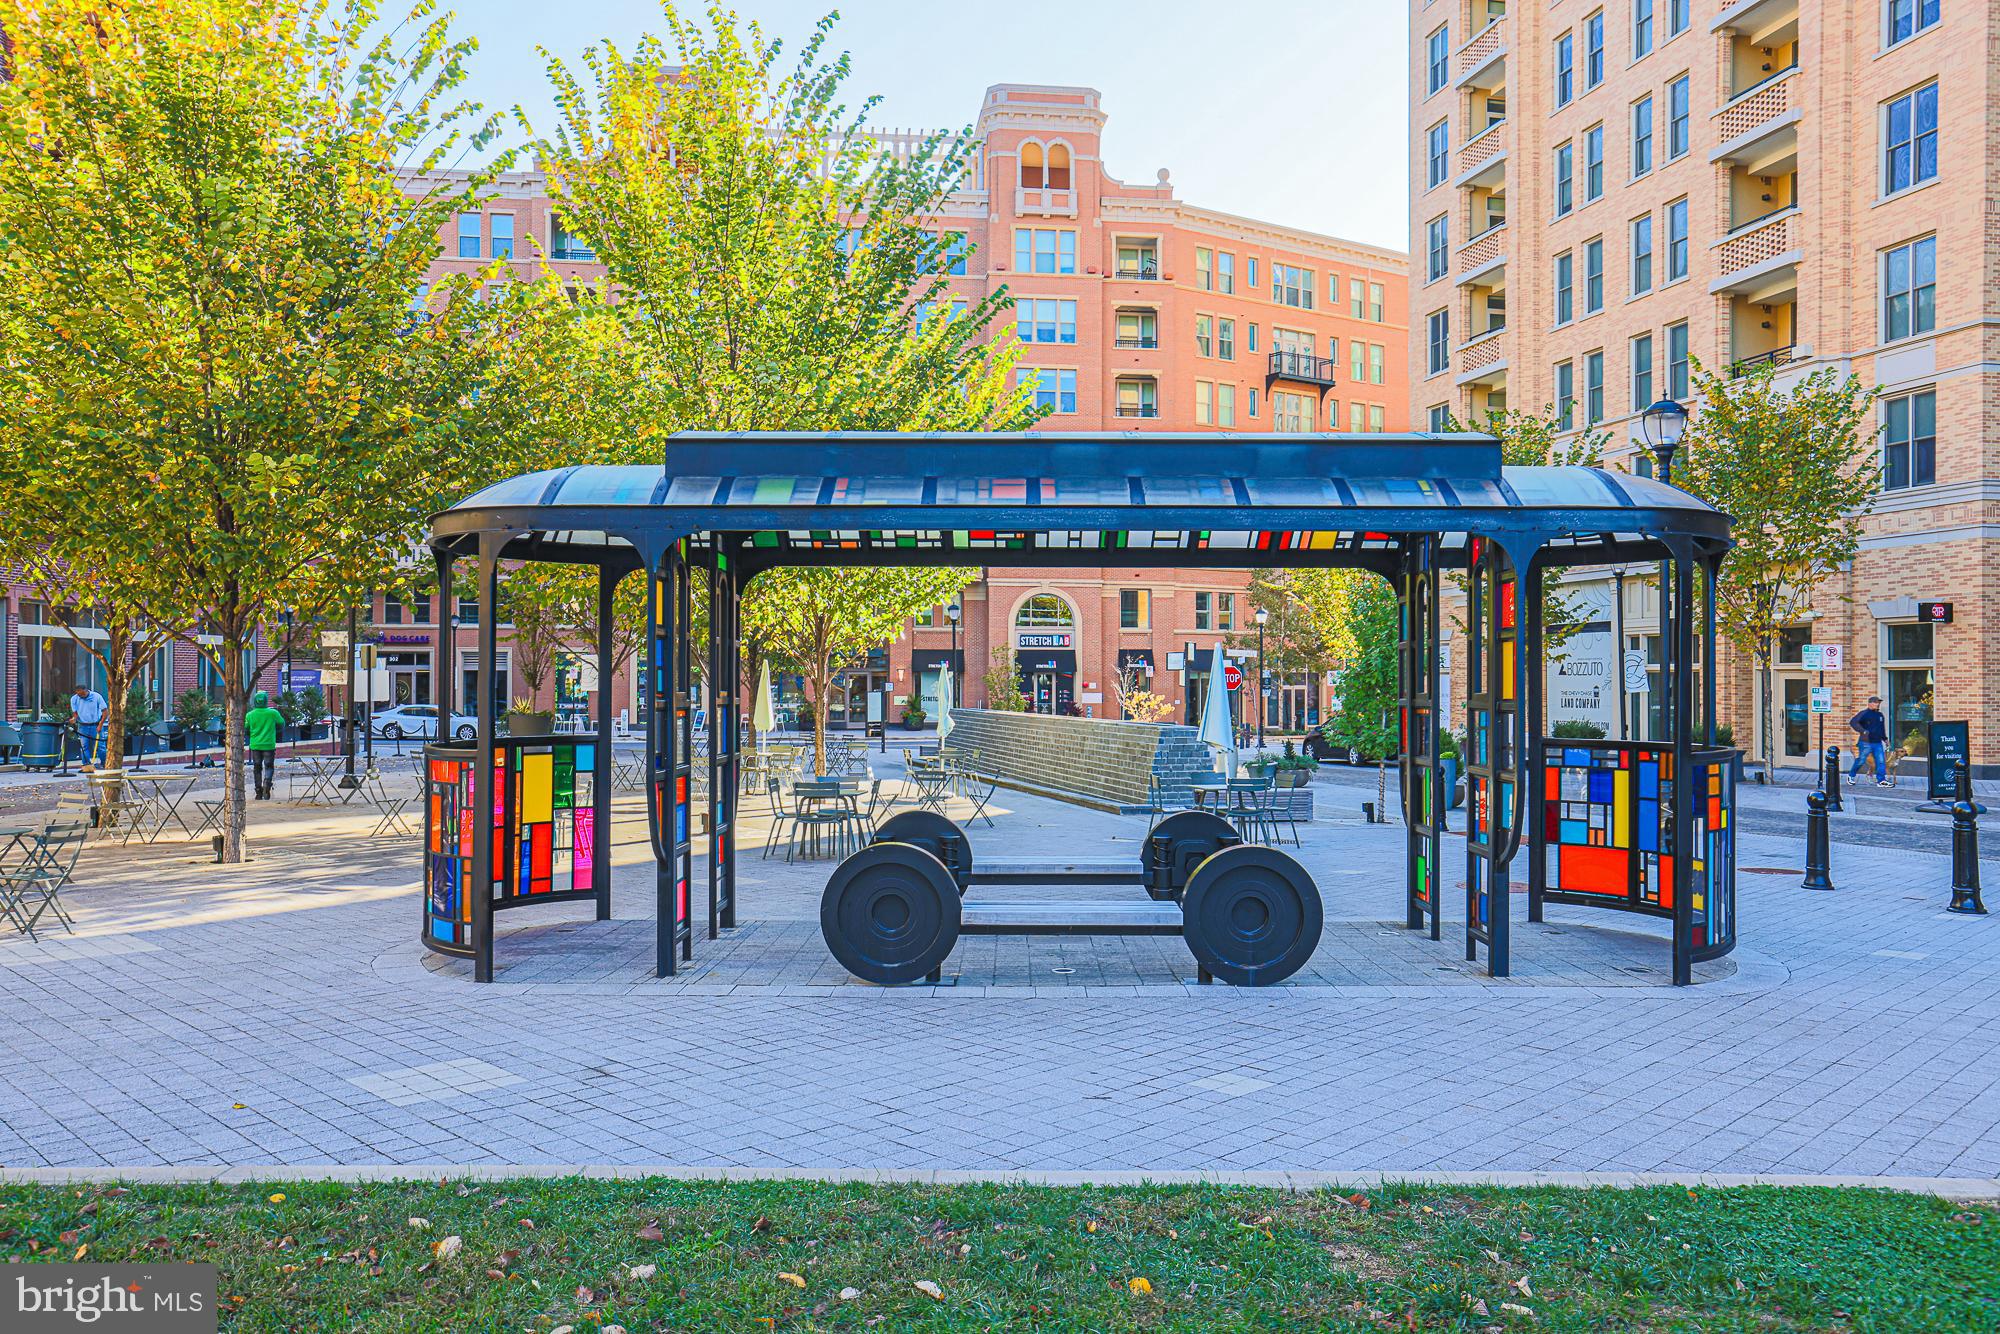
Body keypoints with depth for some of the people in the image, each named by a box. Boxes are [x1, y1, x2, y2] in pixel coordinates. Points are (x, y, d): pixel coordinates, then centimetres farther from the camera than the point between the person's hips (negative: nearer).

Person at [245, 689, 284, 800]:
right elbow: (282, 723, 6)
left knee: (257, 768, 11)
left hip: (255, 745, 2)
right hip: (269, 745, -2)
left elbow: (245, 730, 5)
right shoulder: (273, 713, -8)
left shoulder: (249, 715, -3)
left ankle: (259, 792, 11)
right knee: (269, 767, 7)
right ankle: (267, 782, -21)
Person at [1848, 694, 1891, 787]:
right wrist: (1863, 731, -24)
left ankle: (1881, 780, -1)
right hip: (1866, 743, -6)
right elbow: (1853, 722, -19)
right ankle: (1851, 775, 22)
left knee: (1881, 761, -3)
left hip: (1878, 743, 6)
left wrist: (1885, 739, 23)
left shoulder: (1880, 715, 16)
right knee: (1860, 761, 2)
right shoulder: (1864, 713, -7)